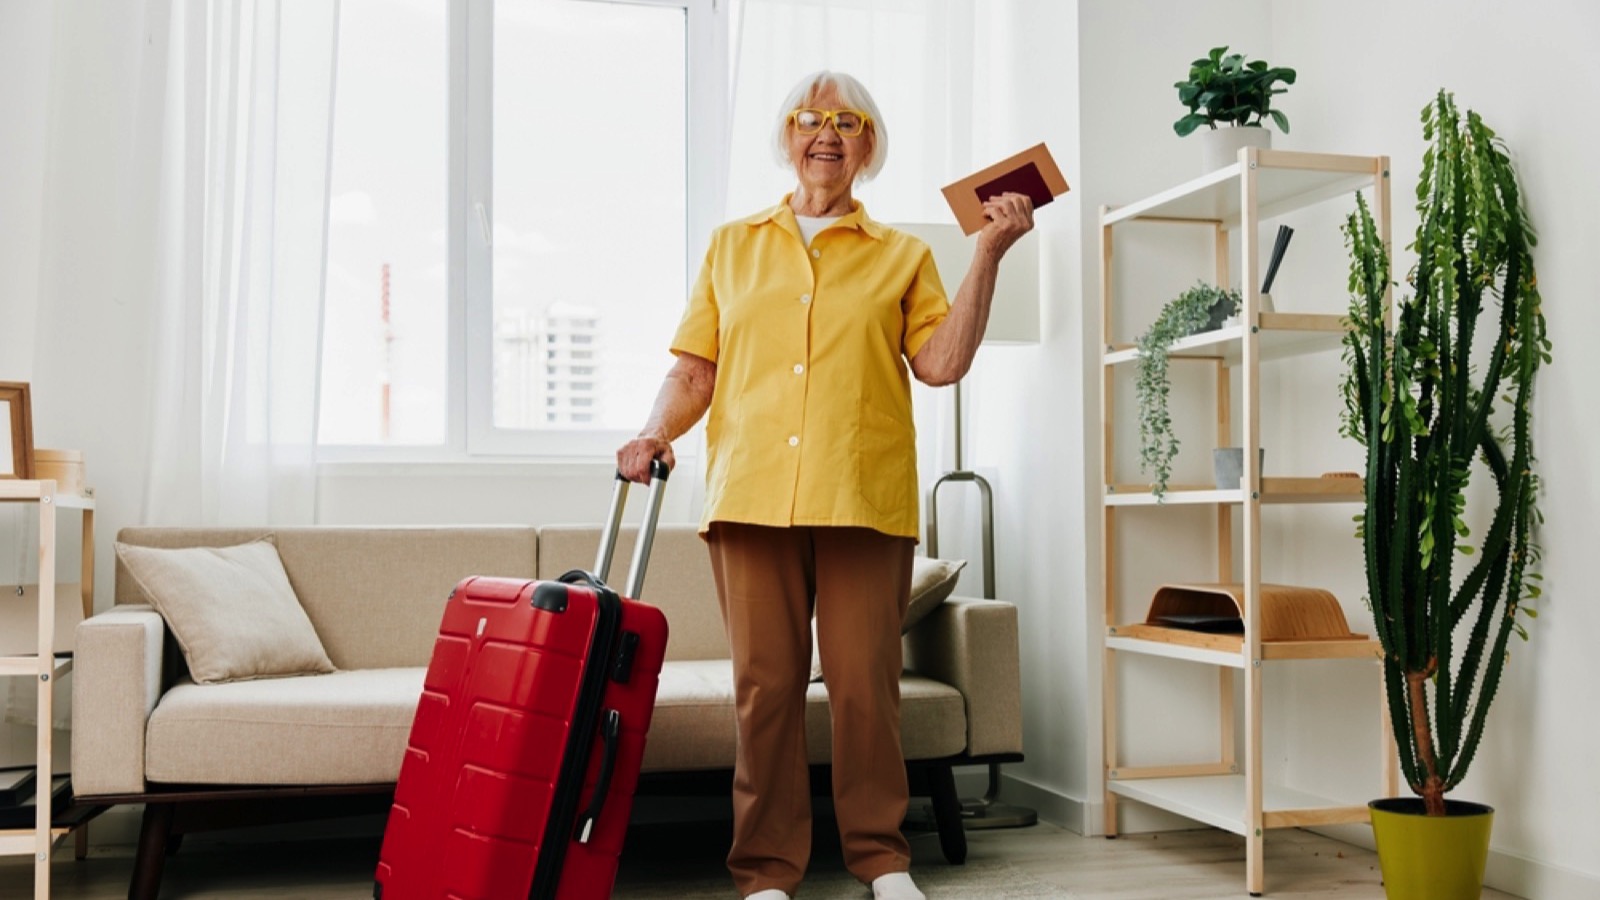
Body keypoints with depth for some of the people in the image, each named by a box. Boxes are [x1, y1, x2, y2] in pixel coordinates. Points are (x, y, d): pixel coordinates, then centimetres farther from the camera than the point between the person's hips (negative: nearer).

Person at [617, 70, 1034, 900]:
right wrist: (656, 433, -4)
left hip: (864, 500, -1)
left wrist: (988, 254, -2)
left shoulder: (902, 256, 15)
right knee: (765, 684, 1)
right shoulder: (732, 248, 18)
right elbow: (693, 370, 13)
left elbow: (941, 363, 1)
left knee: (865, 682, 1)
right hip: (752, 495, 1)